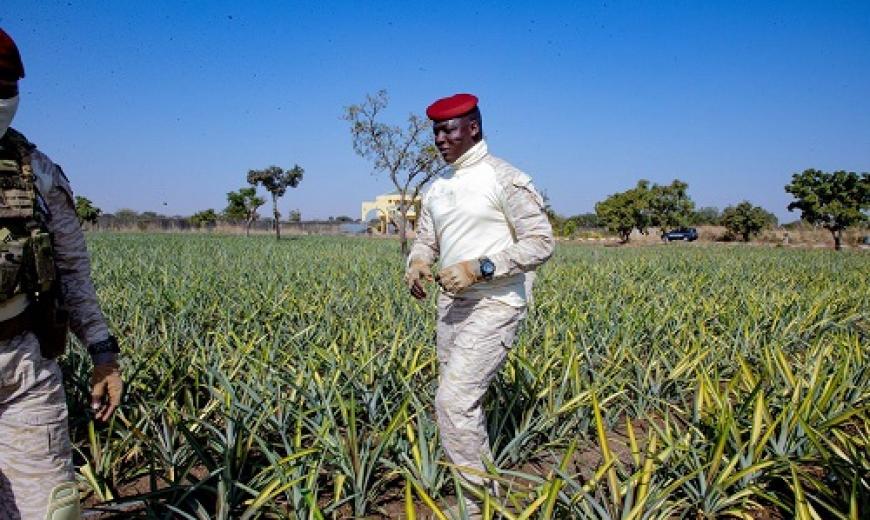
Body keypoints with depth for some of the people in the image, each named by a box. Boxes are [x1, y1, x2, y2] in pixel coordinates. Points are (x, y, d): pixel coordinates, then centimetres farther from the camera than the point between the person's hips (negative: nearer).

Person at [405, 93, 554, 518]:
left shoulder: (505, 179, -11)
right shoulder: (437, 188, 12)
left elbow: (540, 243, -14)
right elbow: (425, 239, 16)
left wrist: (478, 267, -23)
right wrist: (417, 263, -9)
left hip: (494, 305, -8)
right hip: (452, 304, 8)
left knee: (454, 400, -15)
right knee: (461, 402, 14)